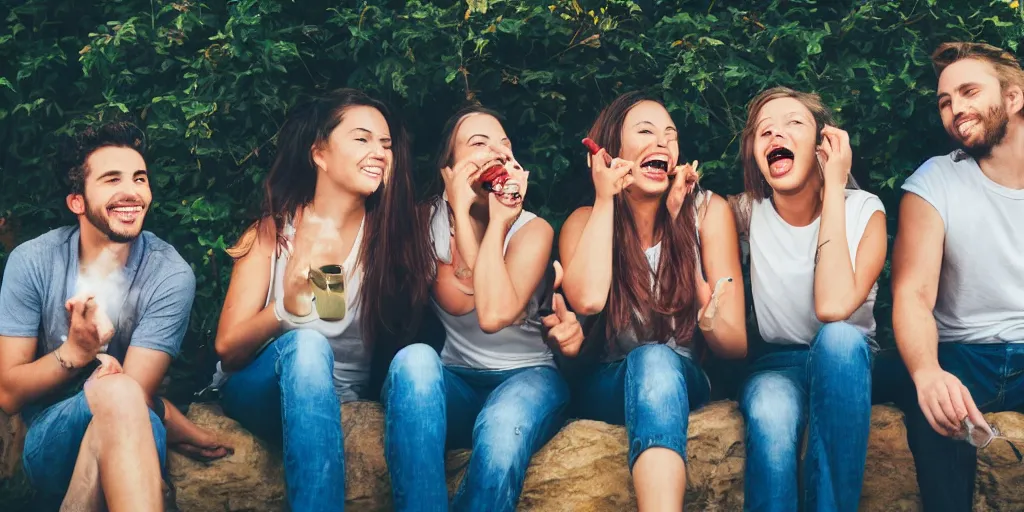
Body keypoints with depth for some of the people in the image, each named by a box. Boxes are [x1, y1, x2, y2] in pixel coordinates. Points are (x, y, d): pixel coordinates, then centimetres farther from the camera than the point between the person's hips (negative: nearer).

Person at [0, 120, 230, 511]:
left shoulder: (170, 275, -9)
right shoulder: (32, 262, -4)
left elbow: (138, 395, -12)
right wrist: (74, 352, -20)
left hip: (129, 453, 0)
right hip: (50, 444, 0)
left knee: (123, 396, -36)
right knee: (116, 392, -34)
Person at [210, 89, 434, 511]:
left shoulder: (391, 234, 0)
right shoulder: (273, 232, -4)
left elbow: (400, 339, -1)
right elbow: (228, 349, -8)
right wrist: (285, 309, -30)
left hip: (344, 398, 2)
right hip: (258, 392, -2)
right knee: (307, 343, -34)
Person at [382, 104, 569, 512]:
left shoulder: (532, 229, -4)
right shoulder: (430, 221, 1)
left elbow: (494, 314, -23)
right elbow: (459, 302, -16)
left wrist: (498, 218, -16)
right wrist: (462, 210, -18)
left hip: (526, 375, -2)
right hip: (454, 386, 2)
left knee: (502, 427, -38)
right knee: (415, 358, -34)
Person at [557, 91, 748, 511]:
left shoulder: (707, 211, -1)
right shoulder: (584, 221, 2)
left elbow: (735, 345, -5)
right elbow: (588, 299, -23)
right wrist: (604, 200, -13)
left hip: (682, 379, 0)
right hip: (605, 385, 0)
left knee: (656, 361, -36)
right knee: (651, 359, -35)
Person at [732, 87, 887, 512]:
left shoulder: (864, 210, -7)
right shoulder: (746, 213, -1)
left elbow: (833, 306, -25)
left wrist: (833, 189, -21)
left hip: (845, 364, 0)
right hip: (773, 364, 0)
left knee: (838, 336, -37)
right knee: (771, 412, -37)